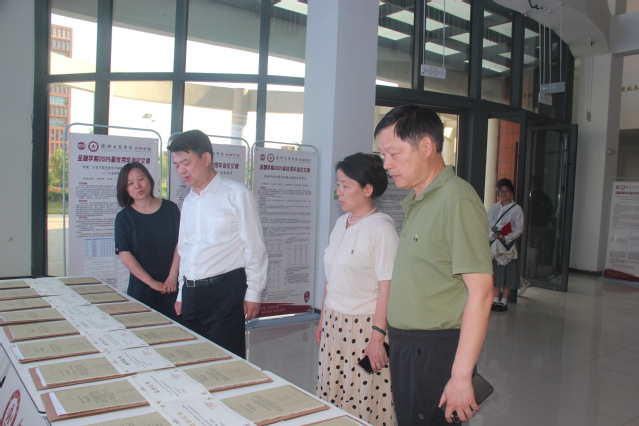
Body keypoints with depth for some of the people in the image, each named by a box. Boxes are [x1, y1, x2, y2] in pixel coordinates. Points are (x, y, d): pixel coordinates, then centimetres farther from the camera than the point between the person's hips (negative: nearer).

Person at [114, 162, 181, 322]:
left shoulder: (170, 208, 4)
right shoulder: (124, 217, 3)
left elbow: (180, 243, -1)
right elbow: (125, 255, -4)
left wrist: (172, 276, -11)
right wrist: (151, 282, -10)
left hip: (172, 286, 0)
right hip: (141, 288, 0)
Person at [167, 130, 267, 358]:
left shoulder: (236, 194, -7)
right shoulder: (188, 201, 14)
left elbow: (254, 247, -7)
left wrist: (253, 293, -9)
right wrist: (182, 293, 20)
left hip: (225, 290, -6)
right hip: (191, 293, 7)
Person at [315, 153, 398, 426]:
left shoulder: (381, 227, -13)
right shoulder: (341, 223, 9)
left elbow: (387, 287, -16)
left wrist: (377, 336, -18)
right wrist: (323, 319, 15)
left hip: (364, 327, -7)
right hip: (335, 323, 7)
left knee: (364, 401, 2)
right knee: (332, 398, 10)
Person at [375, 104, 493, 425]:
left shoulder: (457, 200, -17)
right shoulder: (415, 202, 12)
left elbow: (480, 293, -21)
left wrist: (461, 376, -20)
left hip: (435, 350, -8)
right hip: (405, 346, 9)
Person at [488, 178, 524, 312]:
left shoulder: (516, 209, 0)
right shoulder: (494, 207, 12)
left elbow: (519, 228, -5)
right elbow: (488, 223, 9)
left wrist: (506, 238, -17)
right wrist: (493, 234, -10)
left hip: (508, 244, -4)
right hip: (494, 243, 4)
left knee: (507, 273, -1)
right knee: (495, 272, 7)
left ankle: (504, 301, 7)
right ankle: (495, 300, 15)